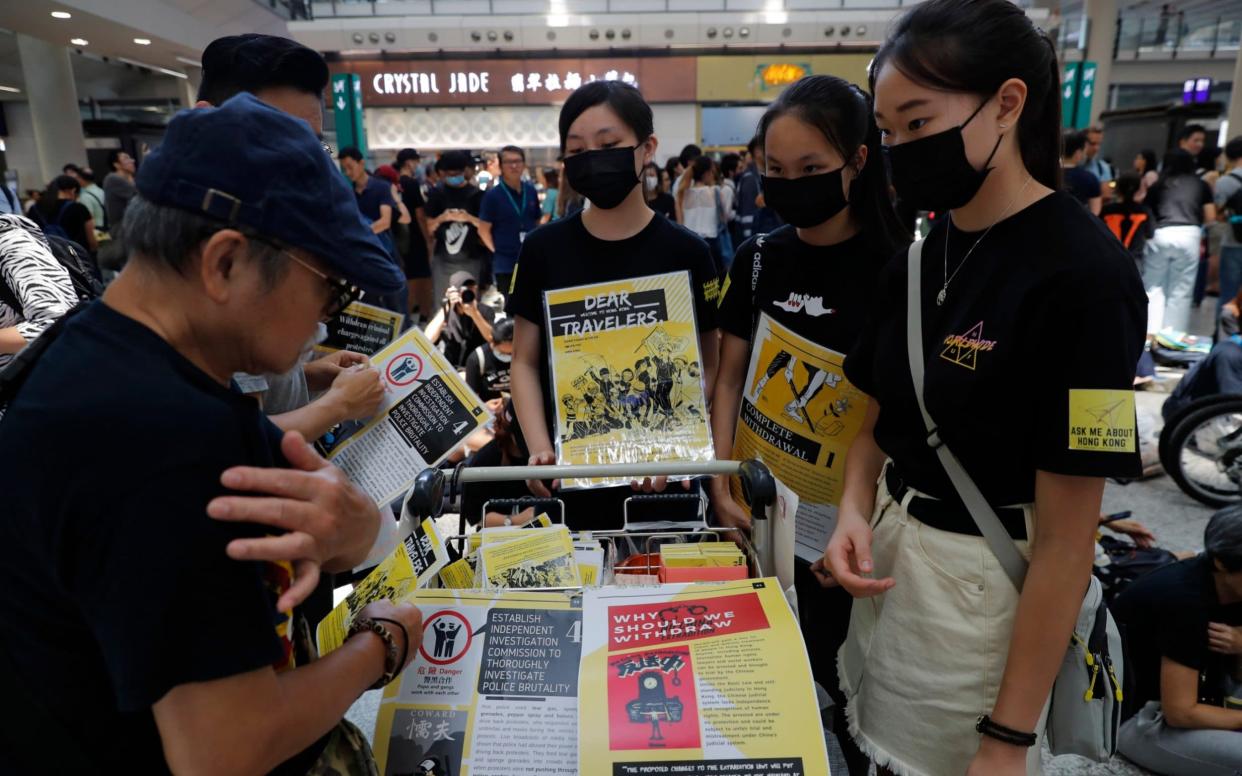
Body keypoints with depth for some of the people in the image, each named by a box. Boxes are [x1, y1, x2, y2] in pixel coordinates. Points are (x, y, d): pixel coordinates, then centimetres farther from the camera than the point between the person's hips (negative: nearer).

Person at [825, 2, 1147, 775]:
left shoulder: (1080, 276, -19)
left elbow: (1067, 540, -19)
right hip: (890, 555, 7)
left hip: (981, 583, -6)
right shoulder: (917, 260, 2)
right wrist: (854, 512, -7)